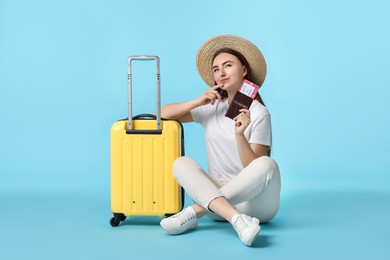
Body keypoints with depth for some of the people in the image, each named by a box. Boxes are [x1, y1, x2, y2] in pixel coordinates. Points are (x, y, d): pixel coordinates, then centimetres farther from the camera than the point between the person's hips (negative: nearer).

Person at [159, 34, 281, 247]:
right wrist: (198, 101, -7)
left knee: (267, 164, -32)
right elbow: (163, 114, 5)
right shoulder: (212, 107, 7)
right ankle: (237, 220, -41)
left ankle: (196, 211, -31)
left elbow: (254, 167, -11)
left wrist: (240, 135, -27)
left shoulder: (258, 113, -4)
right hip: (215, 192, 3)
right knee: (181, 163, -21)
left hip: (253, 200, -3)